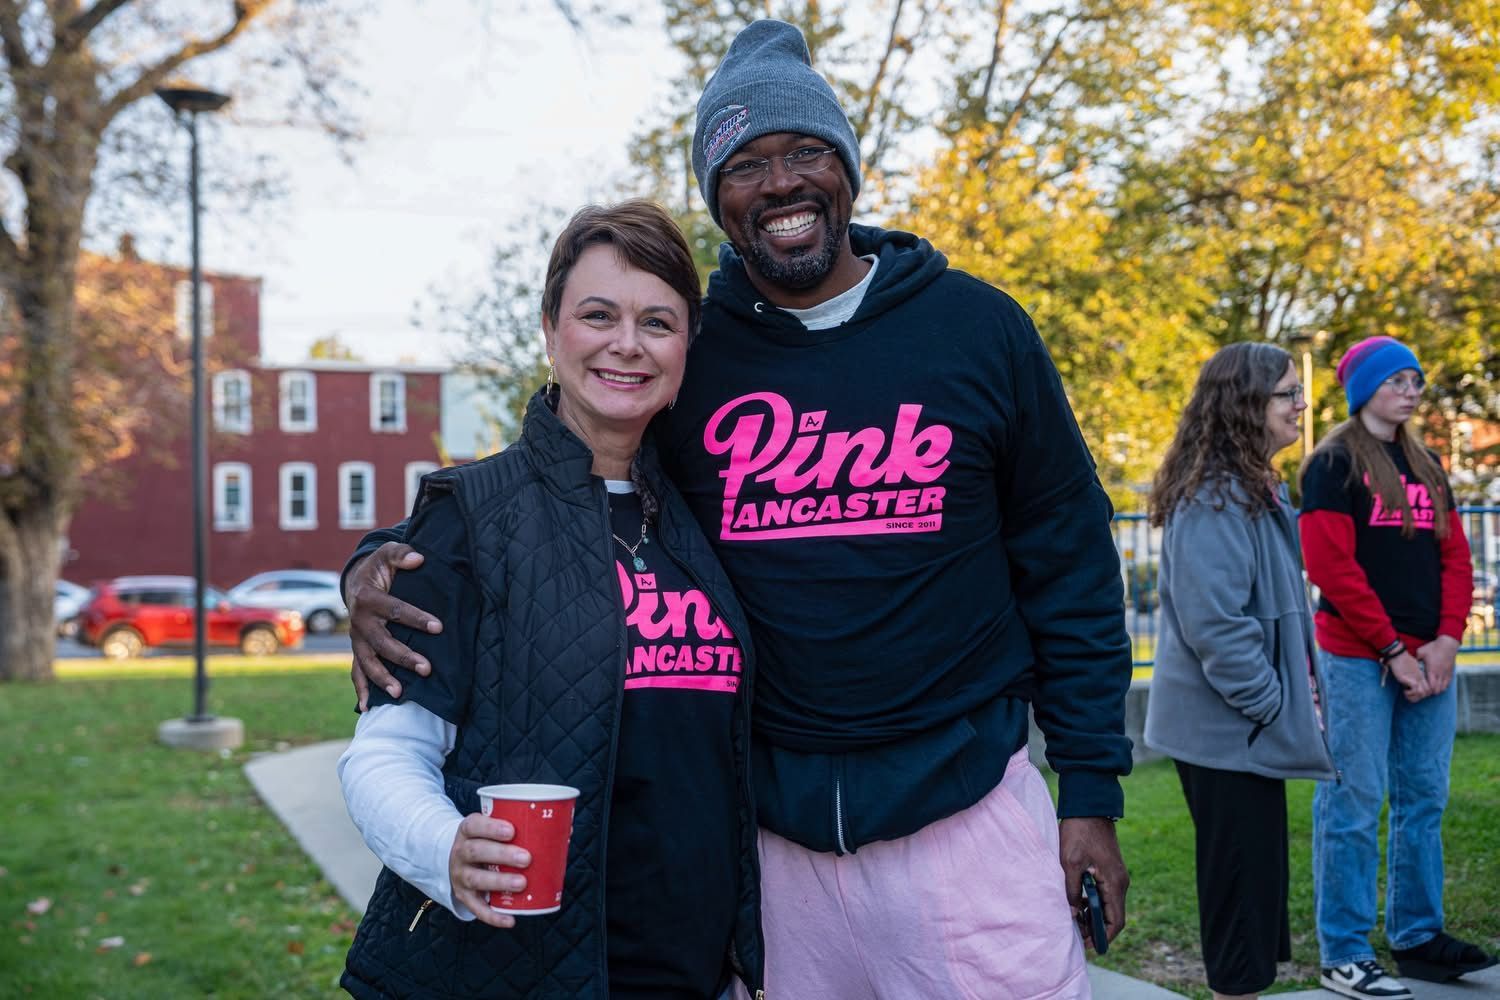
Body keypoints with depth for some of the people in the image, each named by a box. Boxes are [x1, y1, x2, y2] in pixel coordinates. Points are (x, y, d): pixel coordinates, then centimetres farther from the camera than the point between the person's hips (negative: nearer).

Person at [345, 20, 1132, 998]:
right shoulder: (680, 356, 1)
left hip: (964, 808, -1)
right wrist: (386, 558, -11)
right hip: (775, 828, 2)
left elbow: (1068, 564, 1)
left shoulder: (978, 329, -2)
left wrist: (1092, 789, -2)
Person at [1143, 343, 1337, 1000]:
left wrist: (1297, 694, 13)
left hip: (1248, 725, 10)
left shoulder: (1259, 489, 12)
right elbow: (1212, 624, -24)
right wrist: (1272, 704, -18)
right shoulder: (1212, 500, -19)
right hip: (1228, 729, -10)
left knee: (1257, 871, 17)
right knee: (1242, 875, -1)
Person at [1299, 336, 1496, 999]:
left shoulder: (1426, 467, 17)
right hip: (1359, 659, -7)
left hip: (1429, 658, 7)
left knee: (1424, 799, 10)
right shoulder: (1334, 464, -4)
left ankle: (1417, 938, 21)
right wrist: (1392, 651, -13)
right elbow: (1331, 567, -12)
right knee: (1354, 804, -4)